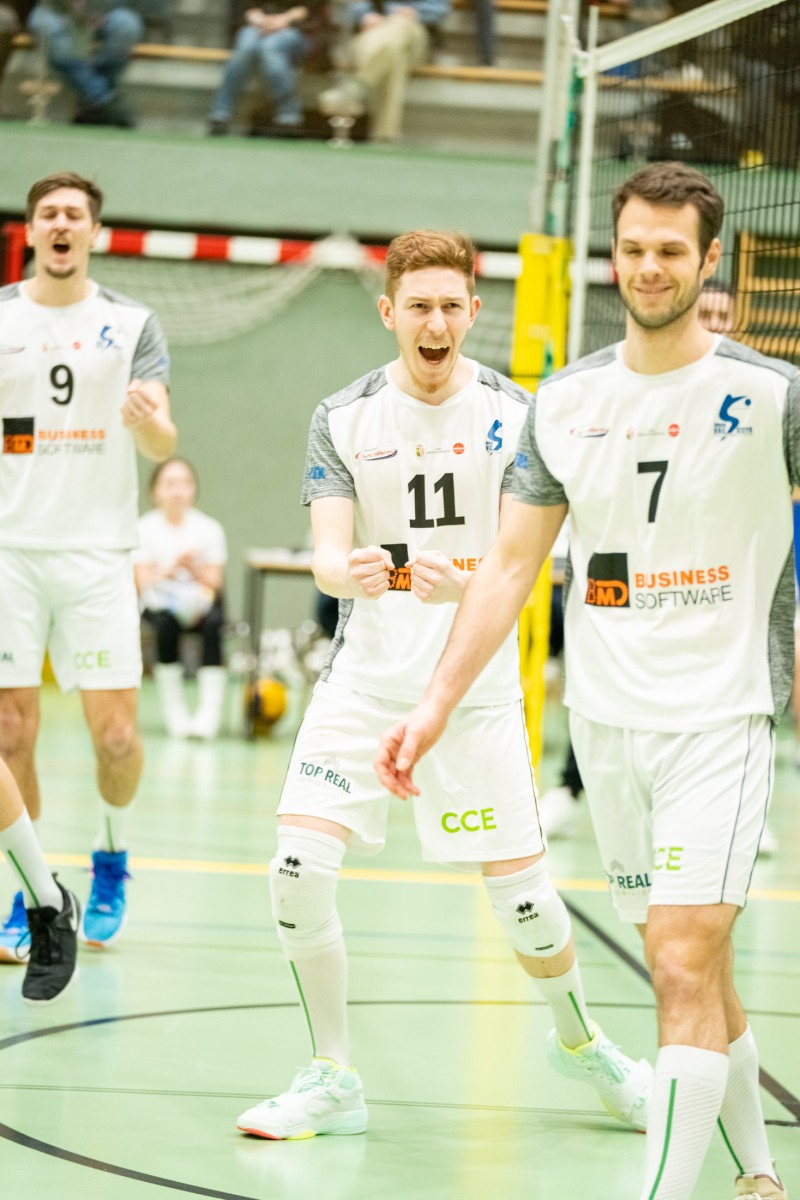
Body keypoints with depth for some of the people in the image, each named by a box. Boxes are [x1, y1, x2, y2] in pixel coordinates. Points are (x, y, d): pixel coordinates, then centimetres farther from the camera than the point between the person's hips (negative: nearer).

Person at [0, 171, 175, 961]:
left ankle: (111, 859, 23)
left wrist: (148, 421, -27)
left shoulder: (131, 324, 5)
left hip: (97, 551, 0)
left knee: (115, 732, -4)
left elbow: (163, 443, -4)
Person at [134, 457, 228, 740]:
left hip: (198, 603, 1)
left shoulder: (209, 529, 4)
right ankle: (174, 713, -27)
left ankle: (209, 712, -33)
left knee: (213, 623, -33)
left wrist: (194, 570, -21)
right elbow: (142, 583, -5)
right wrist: (171, 569, -22)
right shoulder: (145, 528, 1)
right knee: (166, 624, -36)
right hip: (158, 604, -1)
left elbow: (214, 583, 0)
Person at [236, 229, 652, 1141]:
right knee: (298, 869, -13)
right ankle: (332, 1080, 4)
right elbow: (327, 554, -8)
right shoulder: (343, 418, 0)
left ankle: (579, 1038, 30)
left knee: (520, 895, -1)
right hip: (364, 679, 1)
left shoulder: (513, 415, -4)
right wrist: (349, 572, -33)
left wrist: (462, 583, -34)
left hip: (475, 685, -1)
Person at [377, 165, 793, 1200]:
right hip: (604, 717, 4)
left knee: (685, 967, -15)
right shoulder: (564, 402, 6)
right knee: (692, 968, 13)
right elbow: (510, 566, 9)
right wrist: (435, 703, 4)